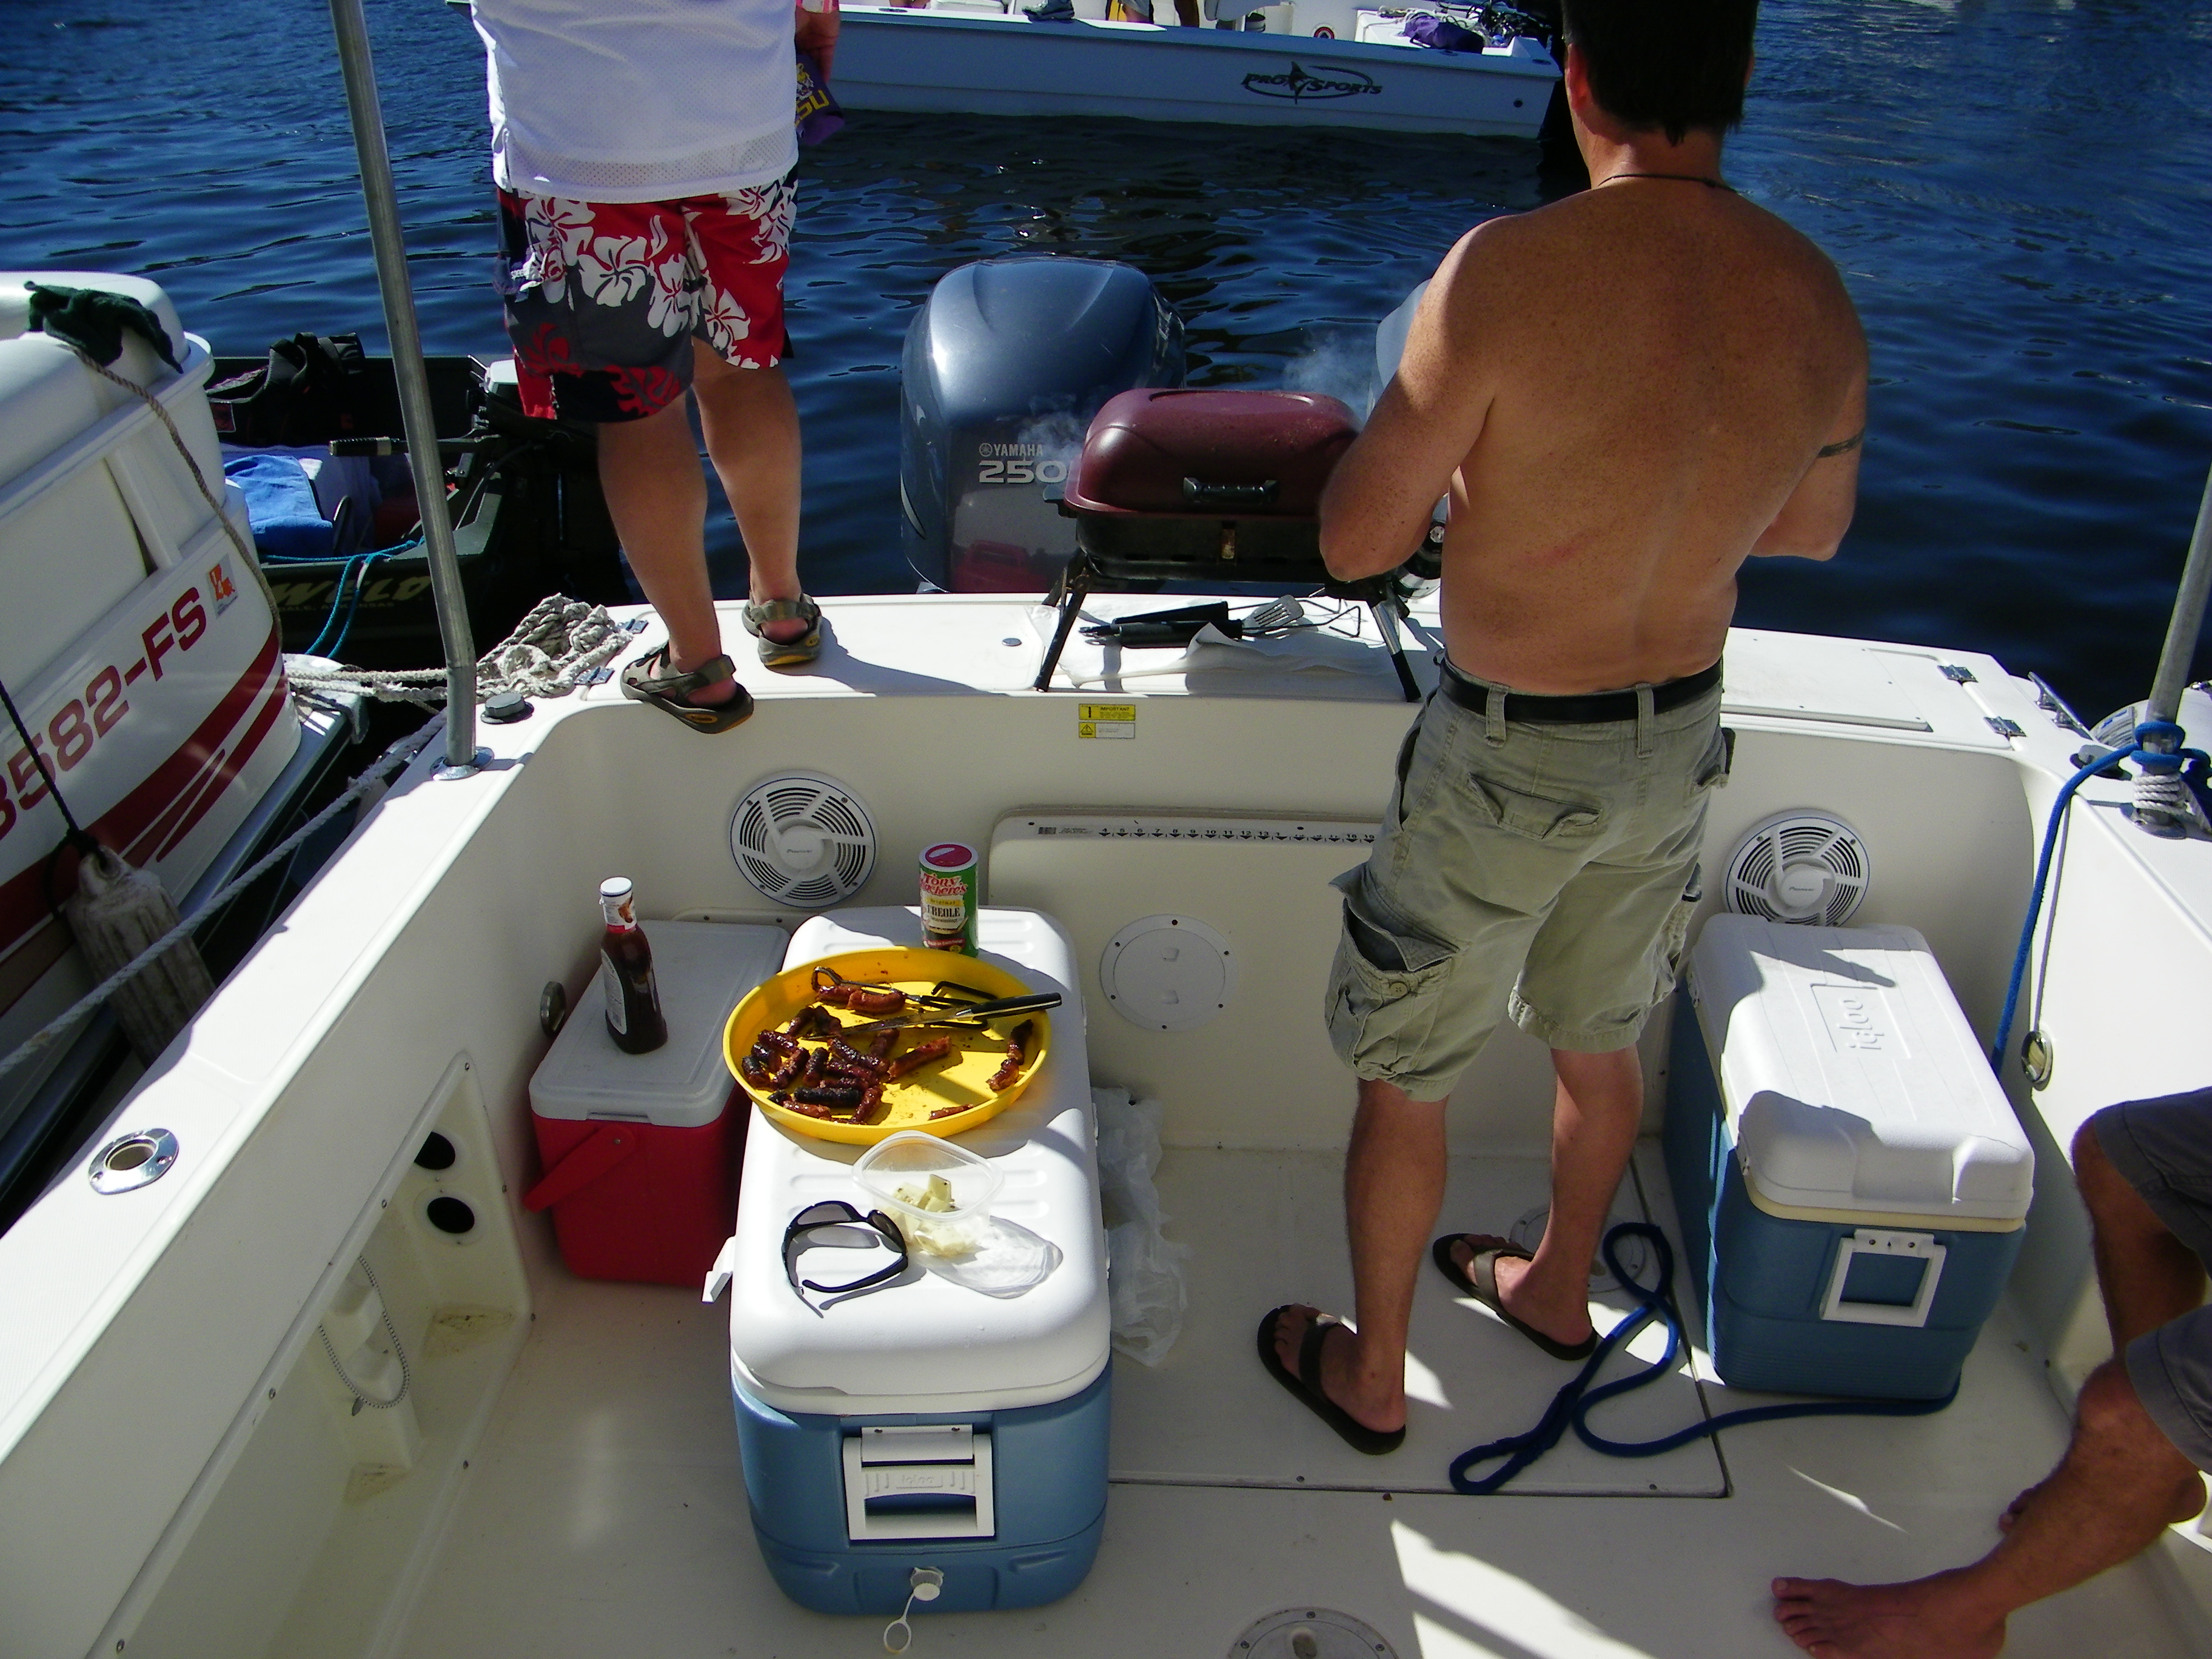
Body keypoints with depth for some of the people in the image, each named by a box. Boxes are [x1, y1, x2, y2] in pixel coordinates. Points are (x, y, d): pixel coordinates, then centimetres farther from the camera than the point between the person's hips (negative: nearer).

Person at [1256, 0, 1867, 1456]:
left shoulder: (1512, 271, -26)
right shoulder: (1817, 298, -7)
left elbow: (1357, 541, -19)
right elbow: (1817, 530, 10)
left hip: (1511, 756, -6)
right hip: (1681, 737, 6)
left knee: (1406, 1076, 15)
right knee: (1600, 1043, 27)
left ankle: (1371, 1374, 34)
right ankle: (1558, 1289, 52)